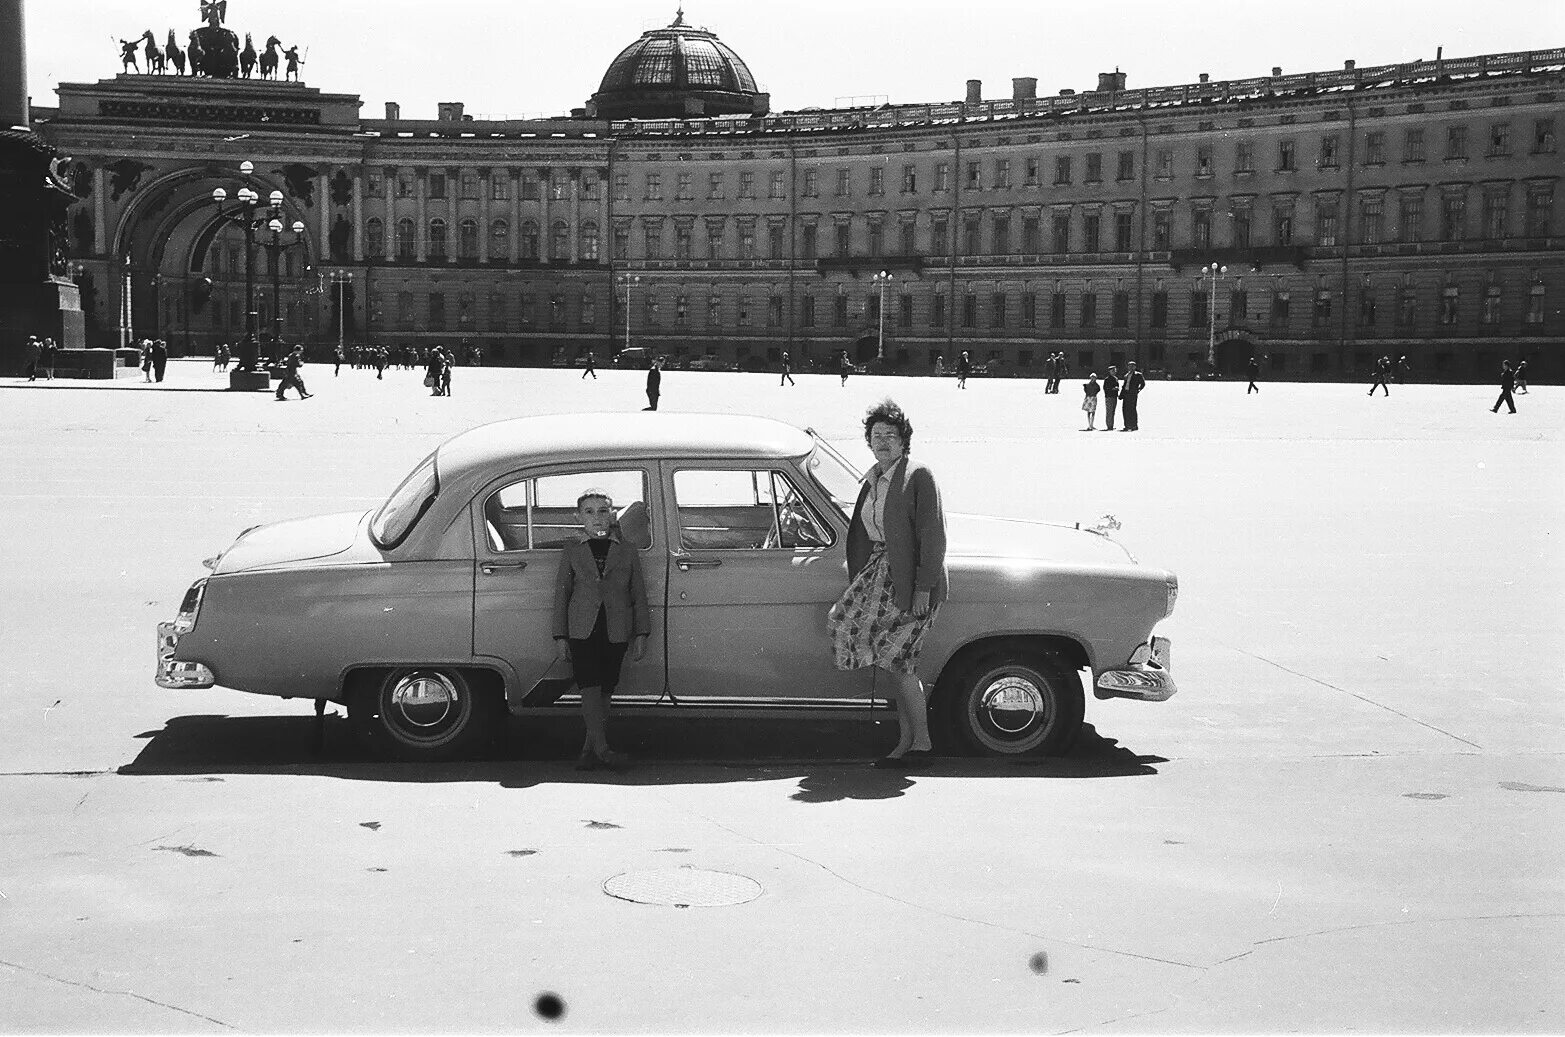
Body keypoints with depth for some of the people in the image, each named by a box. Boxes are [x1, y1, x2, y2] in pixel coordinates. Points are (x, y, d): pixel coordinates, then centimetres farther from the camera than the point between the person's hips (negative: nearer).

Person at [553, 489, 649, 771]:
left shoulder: (628, 552, 9)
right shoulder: (571, 552, 8)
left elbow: (639, 596, 10)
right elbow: (561, 595, 8)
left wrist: (641, 634, 4)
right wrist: (560, 636, 4)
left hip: (616, 631, 1)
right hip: (582, 630, -1)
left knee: (604, 692, 3)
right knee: (589, 687, -13)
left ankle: (589, 750, 9)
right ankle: (602, 748, -16)